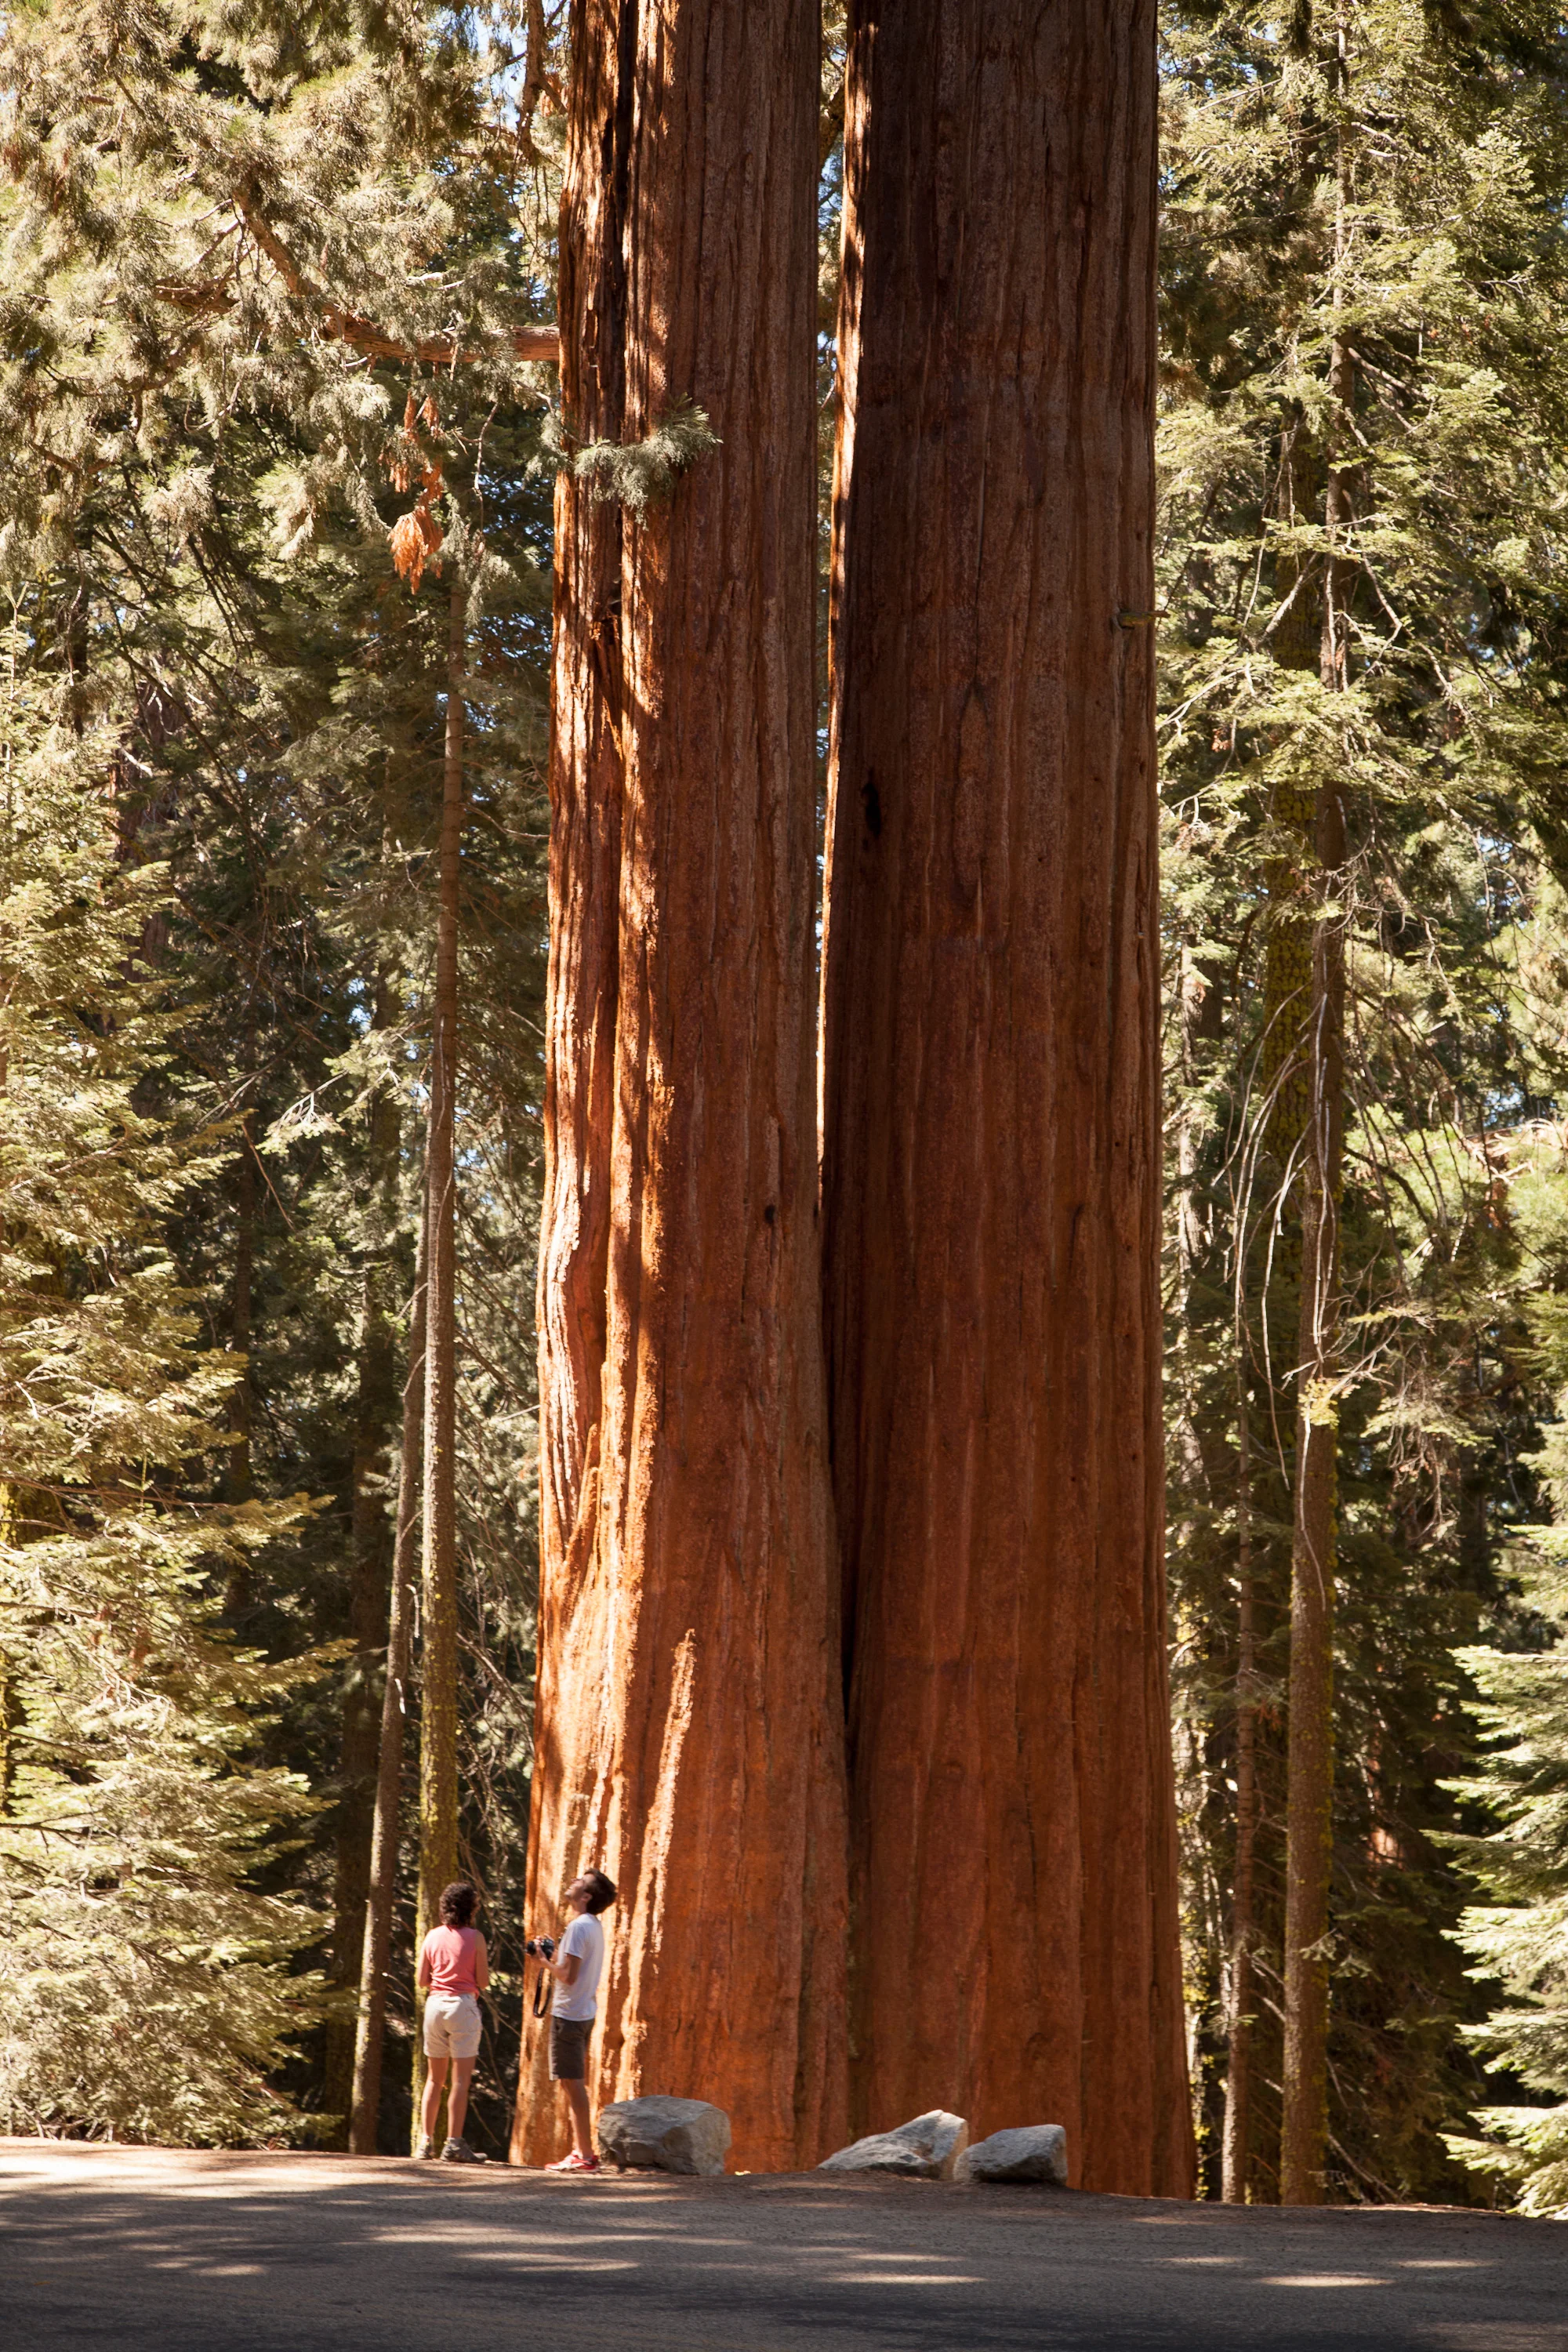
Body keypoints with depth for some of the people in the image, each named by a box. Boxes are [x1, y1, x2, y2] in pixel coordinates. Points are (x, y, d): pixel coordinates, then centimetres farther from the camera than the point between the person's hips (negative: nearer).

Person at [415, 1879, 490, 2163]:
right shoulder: (475, 1938, -5)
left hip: (435, 2004, 4)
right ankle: (454, 2143, -8)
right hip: (463, 2005, -4)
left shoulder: (432, 1937, 6)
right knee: (461, 2080, -4)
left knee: (435, 2078, 13)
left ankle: (426, 2140, 12)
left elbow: (422, 1980, 8)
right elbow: (483, 1980, -5)